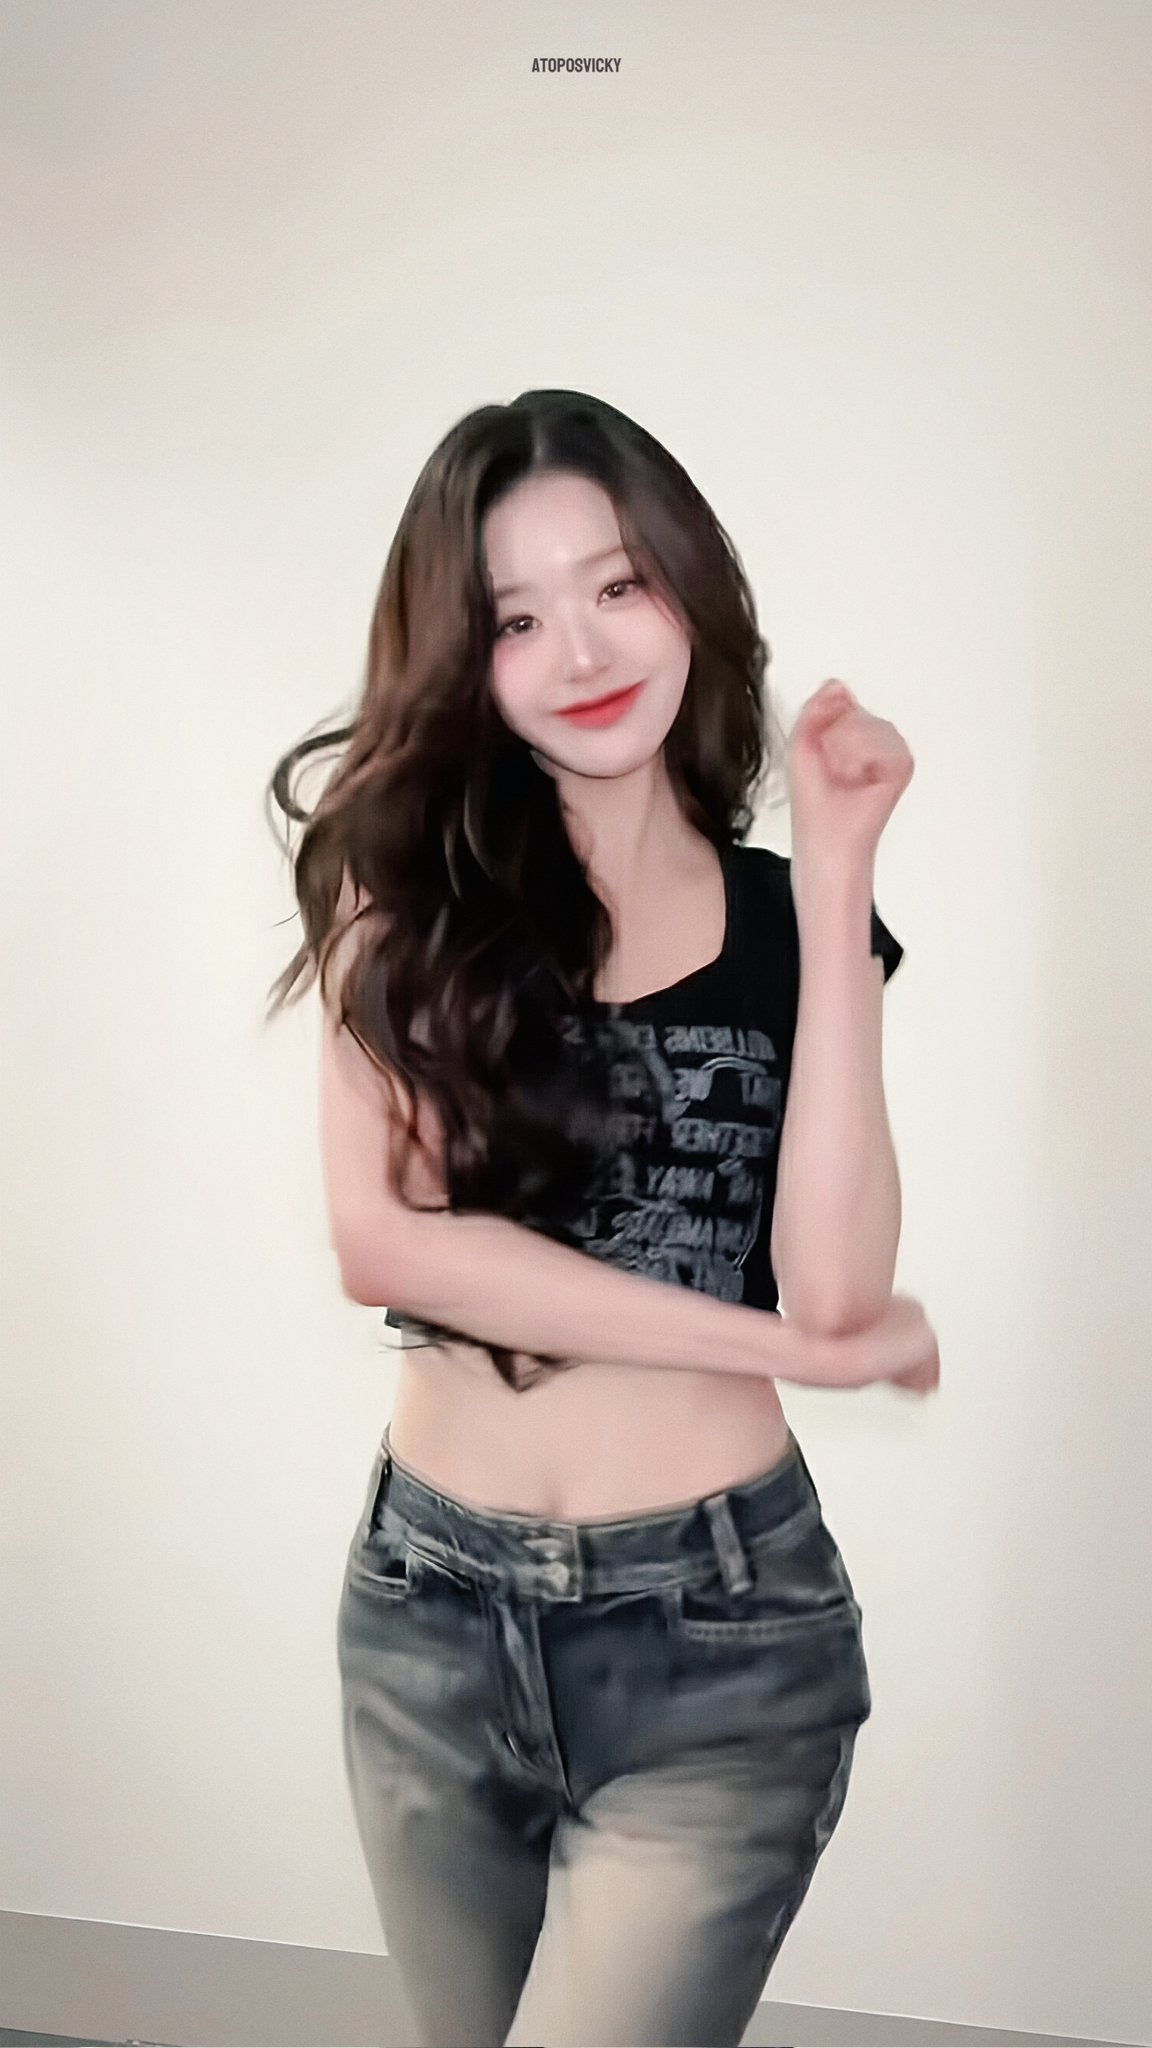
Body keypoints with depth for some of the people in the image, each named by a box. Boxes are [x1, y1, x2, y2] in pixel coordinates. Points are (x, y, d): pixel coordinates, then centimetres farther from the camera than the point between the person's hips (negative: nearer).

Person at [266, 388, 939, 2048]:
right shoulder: (411, 888, -2)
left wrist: (834, 878, -16)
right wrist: (793, 1343, -15)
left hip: (716, 1631, -1)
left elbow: (834, 1283, -15)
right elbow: (383, 1237, -15)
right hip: (427, 1611, 2)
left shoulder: (788, 923, -1)